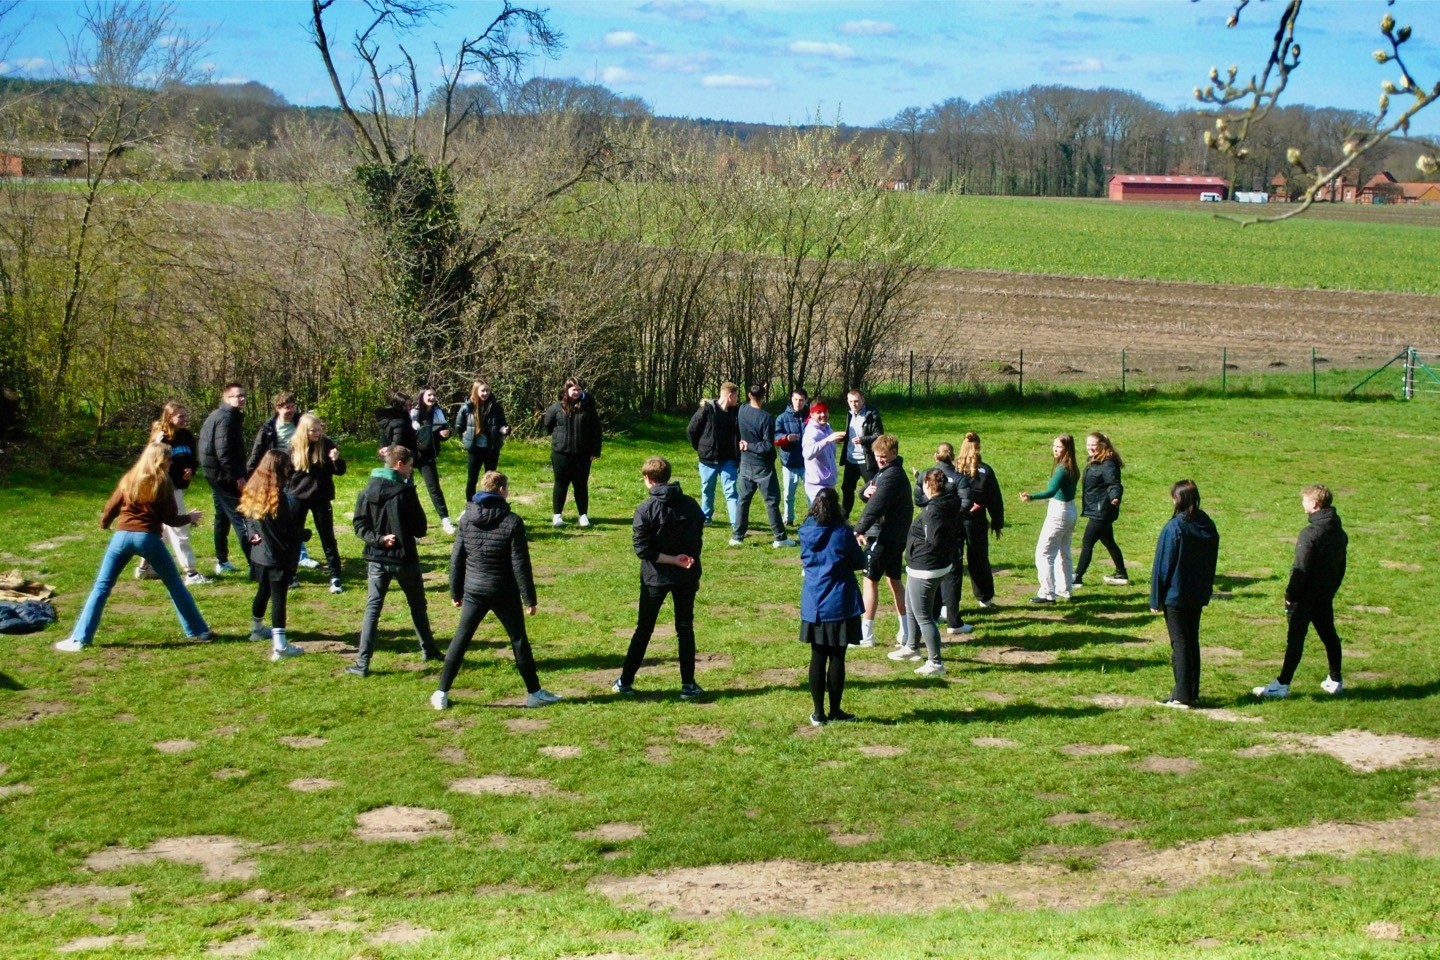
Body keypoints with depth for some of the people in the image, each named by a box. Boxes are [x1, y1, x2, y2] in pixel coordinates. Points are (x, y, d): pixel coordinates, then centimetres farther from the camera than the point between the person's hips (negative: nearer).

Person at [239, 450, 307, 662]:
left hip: (259, 554, 8)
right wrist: (306, 533, -1)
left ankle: (257, 628, 45)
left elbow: (248, 518, 9)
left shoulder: (253, 492, 0)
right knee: (278, 597, -7)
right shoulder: (279, 497, -23)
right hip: (279, 557, -8)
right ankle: (279, 645, -10)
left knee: (263, 592, 26)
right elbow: (289, 530, -17)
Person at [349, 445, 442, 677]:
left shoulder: (367, 492, -1)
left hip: (377, 559, 3)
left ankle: (362, 663, -3)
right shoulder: (405, 491, -12)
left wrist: (378, 539, -11)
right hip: (404, 558, -2)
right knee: (417, 605, 17)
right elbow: (420, 529, -8)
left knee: (372, 608, 3)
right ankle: (429, 650, 30)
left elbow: (360, 526, -4)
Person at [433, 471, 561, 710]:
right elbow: (520, 564, -12)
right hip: (504, 592, -3)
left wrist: (456, 592, 14)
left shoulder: (467, 518, -1)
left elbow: (456, 558, 4)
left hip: (474, 590, 3)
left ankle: (442, 693, 10)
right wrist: (529, 599, -6)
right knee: (519, 640, 10)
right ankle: (534, 693, 18)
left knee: (461, 638, 10)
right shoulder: (511, 522, -13)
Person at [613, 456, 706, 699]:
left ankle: (625, 681, 16)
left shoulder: (645, 510, -13)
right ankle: (688, 685, 7)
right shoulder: (691, 505, -2)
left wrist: (672, 559, -12)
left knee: (644, 629, 9)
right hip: (687, 577, 2)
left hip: (655, 578, -2)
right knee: (685, 628, 10)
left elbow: (643, 549, -17)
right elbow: (698, 541, 5)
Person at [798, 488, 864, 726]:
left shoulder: (806, 532, 0)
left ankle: (819, 713, 12)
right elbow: (860, 562, -3)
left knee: (818, 657, 9)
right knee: (837, 658, 5)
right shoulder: (842, 532, -13)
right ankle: (835, 711, 13)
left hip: (813, 605, 4)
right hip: (840, 605, -4)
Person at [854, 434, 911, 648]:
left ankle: (865, 635, 2)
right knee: (894, 580, 16)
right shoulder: (885, 471, 13)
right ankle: (906, 632, 18)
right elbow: (868, 495, 15)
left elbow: (876, 505, -26)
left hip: (883, 536, -10)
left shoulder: (892, 475, -19)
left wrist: (859, 529, -28)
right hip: (896, 535, 10)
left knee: (870, 581, -2)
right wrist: (865, 491, -10)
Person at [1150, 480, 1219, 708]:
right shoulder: (1208, 526, 2)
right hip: (1198, 596, 6)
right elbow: (1211, 562, 10)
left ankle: (1182, 696, -1)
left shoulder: (1174, 528, -18)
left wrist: (1155, 599, -7)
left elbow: (1162, 566, -13)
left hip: (1175, 595, -6)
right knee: (1192, 641, 15)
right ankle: (1192, 691, 21)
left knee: (1179, 644, -2)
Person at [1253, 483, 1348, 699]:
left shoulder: (1310, 534, -20)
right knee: (1329, 635, 16)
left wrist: (1290, 595, -13)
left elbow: (1301, 569, -20)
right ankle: (1335, 680, 24)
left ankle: (1282, 684, -3)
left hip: (1306, 597, -8)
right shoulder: (1339, 532, 7)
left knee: (1295, 639, -5)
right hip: (1326, 596, 8)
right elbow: (1341, 566, 15)